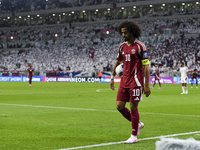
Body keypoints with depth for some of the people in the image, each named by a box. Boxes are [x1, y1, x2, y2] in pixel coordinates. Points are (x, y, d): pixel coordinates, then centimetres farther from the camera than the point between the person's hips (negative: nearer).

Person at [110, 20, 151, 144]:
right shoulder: (122, 47, 11)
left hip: (136, 81, -7)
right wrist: (113, 77, 24)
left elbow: (146, 66, -10)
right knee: (119, 106, 3)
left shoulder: (140, 46, -8)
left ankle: (134, 136, 8)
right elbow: (118, 62, 26)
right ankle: (138, 124, 25)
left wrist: (147, 85, -14)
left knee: (133, 107, -4)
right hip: (124, 81, 7)